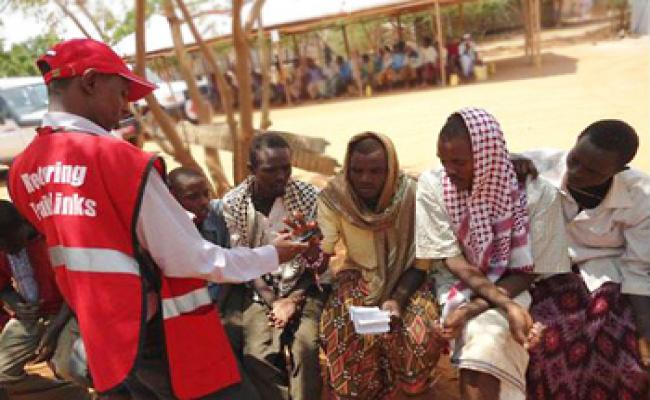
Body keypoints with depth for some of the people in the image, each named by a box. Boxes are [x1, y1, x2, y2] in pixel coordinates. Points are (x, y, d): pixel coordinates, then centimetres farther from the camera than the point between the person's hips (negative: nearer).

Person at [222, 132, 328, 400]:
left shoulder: (308, 196, -7)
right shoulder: (232, 204, -7)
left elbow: (319, 258, -2)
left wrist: (294, 299, -12)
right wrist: (273, 301, -14)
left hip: (302, 287, 0)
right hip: (258, 291, 1)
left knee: (306, 348, -24)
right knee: (258, 355, -21)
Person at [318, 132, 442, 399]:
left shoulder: (412, 196, -18)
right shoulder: (333, 198, -16)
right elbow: (321, 258, -10)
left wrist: (398, 299, -26)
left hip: (405, 279, 0)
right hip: (358, 276, 1)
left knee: (423, 334, -27)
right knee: (346, 334, -28)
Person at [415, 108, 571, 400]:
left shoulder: (537, 194, -16)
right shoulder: (432, 186, -13)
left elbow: (529, 271, -9)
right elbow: (451, 259, -12)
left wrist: (474, 307, -22)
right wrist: (508, 306, -25)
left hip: (511, 286, -1)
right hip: (458, 285, 1)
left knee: (489, 339, -30)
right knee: (482, 337, -28)